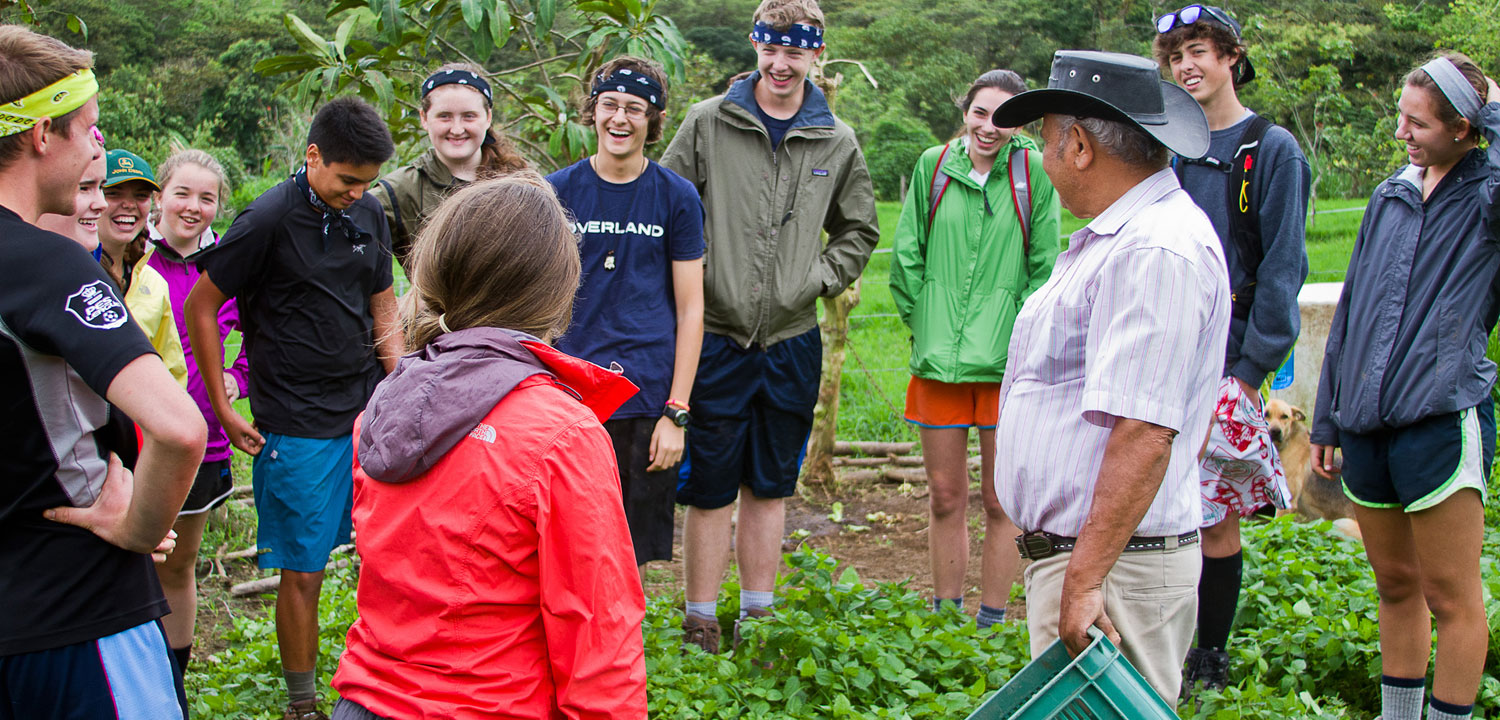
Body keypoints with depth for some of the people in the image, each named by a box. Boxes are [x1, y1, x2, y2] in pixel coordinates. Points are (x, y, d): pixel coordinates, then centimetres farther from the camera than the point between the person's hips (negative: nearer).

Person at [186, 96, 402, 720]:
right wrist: (224, 411, -4)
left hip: (370, 412, 5)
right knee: (303, 571, 1)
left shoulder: (368, 214, 8)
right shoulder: (269, 220, -9)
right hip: (299, 428, -5)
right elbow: (200, 307, -3)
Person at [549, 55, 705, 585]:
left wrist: (676, 413, -4)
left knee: (630, 558, 7)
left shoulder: (677, 197, 2)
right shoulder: (555, 192, 4)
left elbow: (690, 311, 2)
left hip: (647, 401, 0)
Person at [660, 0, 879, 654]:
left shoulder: (837, 144, 6)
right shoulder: (708, 123, 0)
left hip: (792, 341, 3)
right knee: (710, 490, 1)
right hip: (717, 336, -2)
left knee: (769, 488, 12)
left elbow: (858, 231, 19)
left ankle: (758, 618, 23)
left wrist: (820, 276, 4)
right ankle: (700, 626, 13)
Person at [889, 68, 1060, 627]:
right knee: (945, 498, 11)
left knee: (1001, 502, 5)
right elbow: (906, 253, 11)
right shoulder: (934, 165, 5)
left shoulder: (1034, 173, -2)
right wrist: (920, 323, 9)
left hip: (1008, 363, -2)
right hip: (938, 358, 2)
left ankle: (991, 624, 17)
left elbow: (1044, 267, 2)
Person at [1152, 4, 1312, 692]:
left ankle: (1210, 661, 13)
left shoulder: (1272, 150, -2)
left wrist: (1249, 370, -13)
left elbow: (1282, 269, -7)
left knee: (1212, 516, -1)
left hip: (1223, 362, -5)